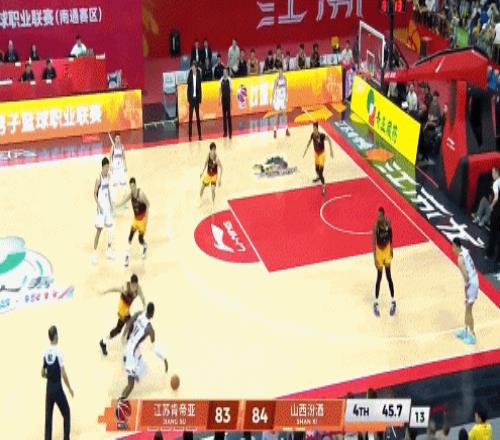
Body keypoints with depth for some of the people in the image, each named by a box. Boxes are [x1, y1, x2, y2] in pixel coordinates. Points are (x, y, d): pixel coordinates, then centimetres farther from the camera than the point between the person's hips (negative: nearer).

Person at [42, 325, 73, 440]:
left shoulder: (45, 352, 2)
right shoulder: (58, 351, -15)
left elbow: (43, 374, 8)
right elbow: (63, 373, -15)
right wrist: (69, 388, -4)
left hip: (49, 389, 5)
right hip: (58, 388, -5)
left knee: (48, 417, 9)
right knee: (66, 414, 9)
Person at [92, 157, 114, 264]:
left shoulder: (108, 176, 5)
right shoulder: (99, 179, -18)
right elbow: (95, 194, -15)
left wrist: (111, 203, 11)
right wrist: (99, 206, -22)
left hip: (108, 206, 7)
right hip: (101, 208, -7)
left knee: (110, 229, 10)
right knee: (99, 230, -5)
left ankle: (109, 250, 22)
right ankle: (94, 253, 1)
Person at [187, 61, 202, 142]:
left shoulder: (198, 75, -1)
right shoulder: (190, 75, -4)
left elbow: (199, 87, 1)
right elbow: (188, 84, -13)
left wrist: (199, 98, -1)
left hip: (197, 98, 1)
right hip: (191, 98, -1)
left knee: (198, 116, 8)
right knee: (190, 117, 2)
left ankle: (199, 135, 14)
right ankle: (190, 135, 5)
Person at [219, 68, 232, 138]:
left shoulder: (229, 80, -7)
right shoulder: (221, 80, 3)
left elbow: (231, 90, -5)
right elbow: (220, 89, 8)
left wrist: (231, 100, -7)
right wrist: (219, 99, 5)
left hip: (228, 98, -3)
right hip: (223, 98, 3)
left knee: (229, 115, -3)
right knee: (224, 115, 6)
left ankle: (230, 132, 1)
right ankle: (225, 132, 12)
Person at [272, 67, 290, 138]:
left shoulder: (284, 79, 1)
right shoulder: (276, 80, -14)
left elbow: (286, 88, 7)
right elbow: (274, 90, -12)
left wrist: (286, 98, 2)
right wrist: (273, 100, -15)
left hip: (283, 98, 4)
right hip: (277, 98, -4)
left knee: (284, 113, 8)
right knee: (277, 114, -1)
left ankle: (286, 129, 15)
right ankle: (275, 130, 5)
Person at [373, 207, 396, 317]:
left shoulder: (388, 222, -12)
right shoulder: (376, 226, -24)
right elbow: (374, 243, -21)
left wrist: (391, 249, 12)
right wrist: (375, 258, -23)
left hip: (387, 250, 3)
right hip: (379, 252, -3)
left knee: (389, 276, 13)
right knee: (379, 277, 3)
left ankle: (393, 301, 24)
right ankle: (376, 303, 16)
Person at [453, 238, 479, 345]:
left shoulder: (460, 259, -21)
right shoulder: (464, 251, 6)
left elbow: (466, 276, -26)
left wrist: (466, 286, -16)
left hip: (471, 283, -9)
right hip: (475, 280, 9)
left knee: (468, 310, 2)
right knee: (467, 309, 20)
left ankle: (472, 336, 8)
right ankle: (466, 331, 31)